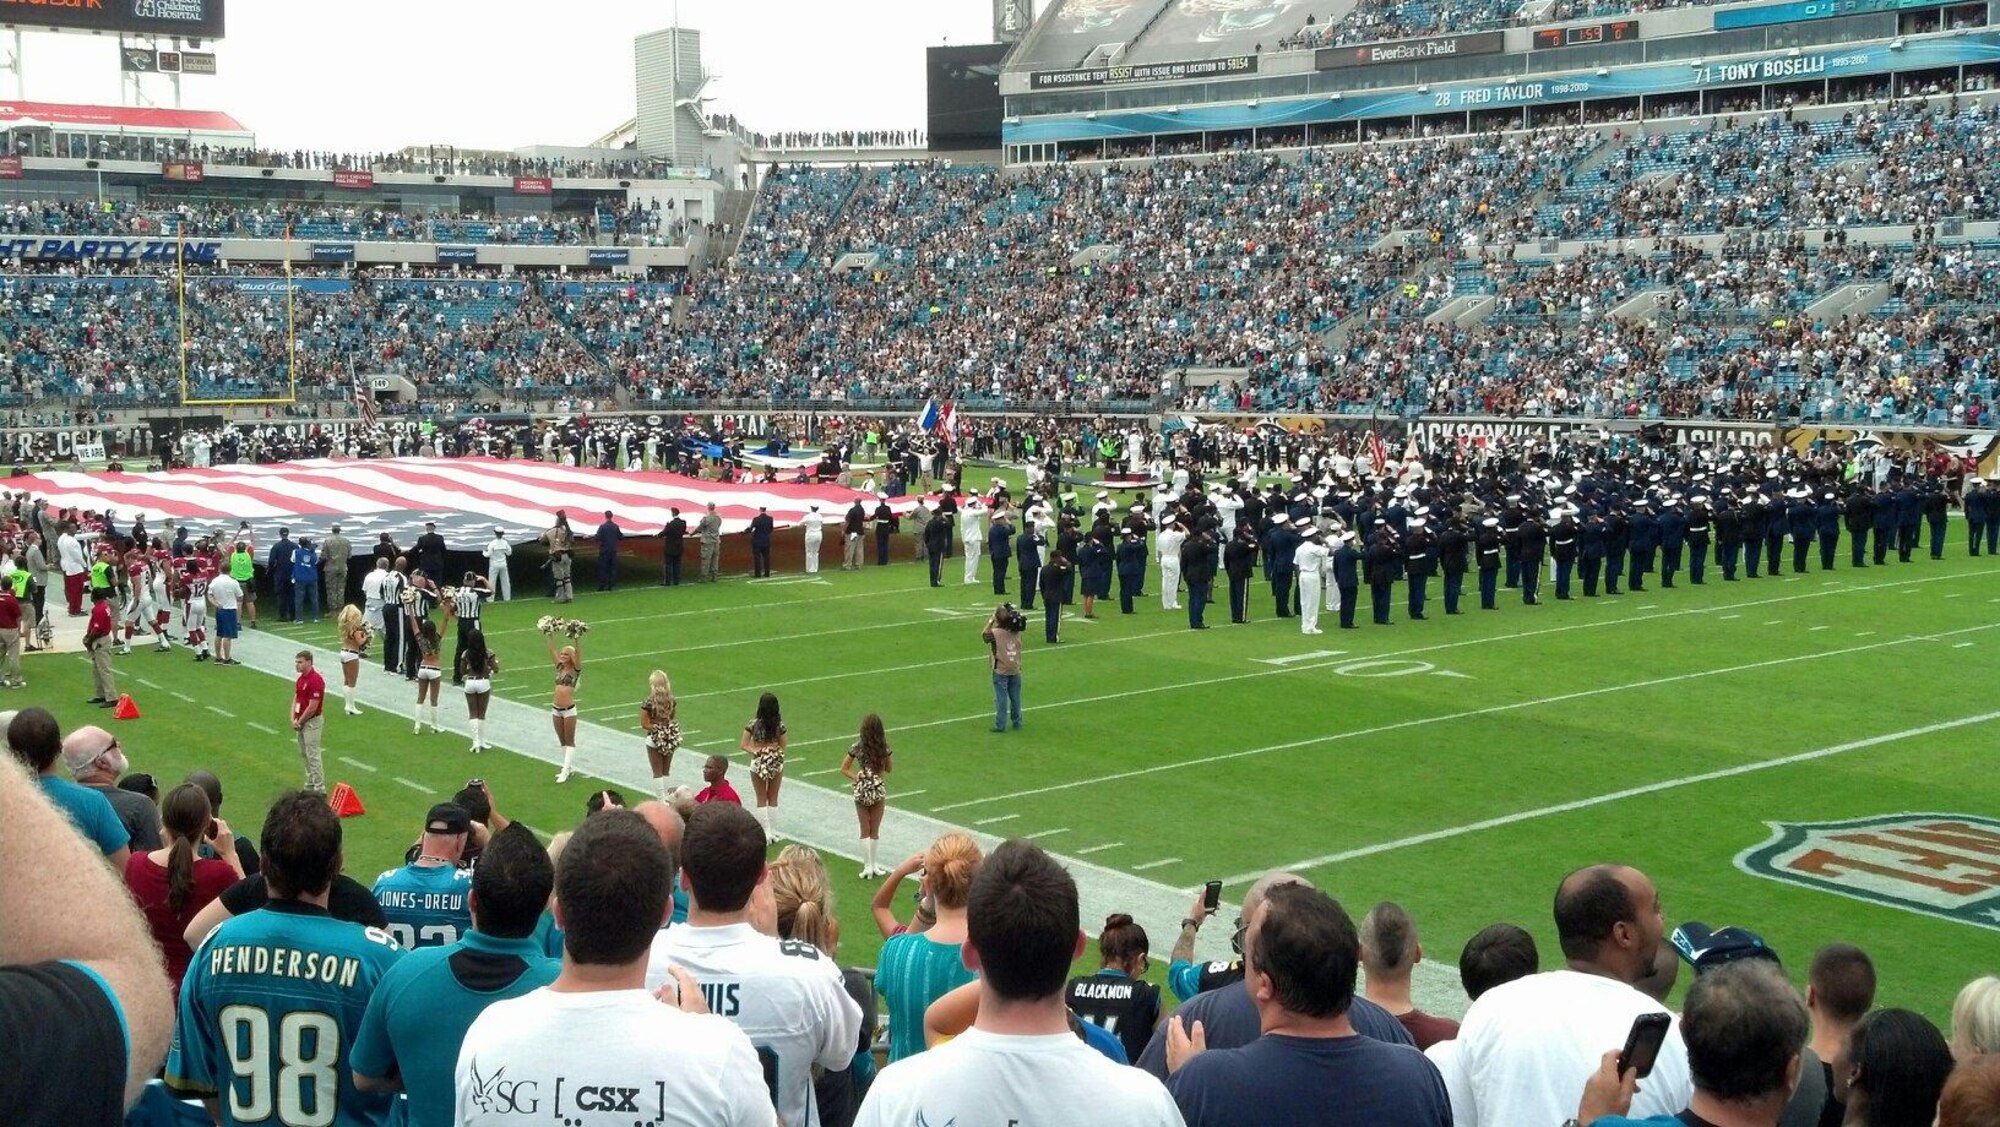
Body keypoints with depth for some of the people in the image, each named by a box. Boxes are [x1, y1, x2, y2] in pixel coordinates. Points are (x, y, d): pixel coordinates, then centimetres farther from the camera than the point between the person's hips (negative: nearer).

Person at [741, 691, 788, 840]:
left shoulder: (754, 723, -11)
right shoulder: (780, 724, -7)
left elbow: (743, 745, -12)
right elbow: (783, 747, 2)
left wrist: (755, 751, -5)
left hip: (758, 763, -1)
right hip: (776, 763, 1)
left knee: (761, 800, 10)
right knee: (773, 799, 14)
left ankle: (765, 832, 6)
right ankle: (773, 832, 16)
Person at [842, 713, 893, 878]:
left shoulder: (857, 747, -6)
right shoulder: (884, 748, -7)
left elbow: (844, 769, -2)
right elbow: (888, 769, 7)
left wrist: (857, 777, -1)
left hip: (861, 790, 0)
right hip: (878, 790, 0)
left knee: (865, 831, 10)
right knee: (875, 831, 12)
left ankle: (867, 867, 7)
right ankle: (873, 865, 14)